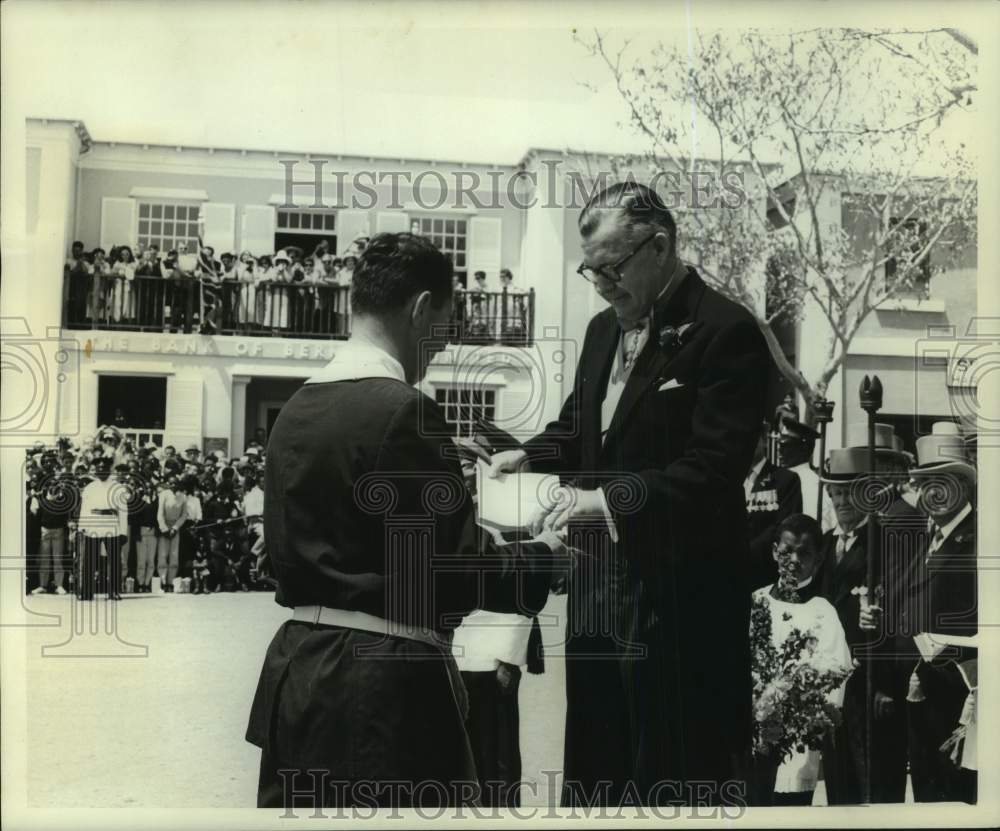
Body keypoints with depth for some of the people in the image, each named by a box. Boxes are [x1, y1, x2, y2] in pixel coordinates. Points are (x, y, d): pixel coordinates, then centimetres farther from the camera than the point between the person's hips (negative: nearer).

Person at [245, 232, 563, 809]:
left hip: (297, 668, 8)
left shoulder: (295, 410, 7)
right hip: (385, 680, -8)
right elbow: (456, 566, -14)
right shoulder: (404, 409, -16)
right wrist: (543, 553, 3)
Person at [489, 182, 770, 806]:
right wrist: (530, 456, 2)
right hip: (600, 574, 7)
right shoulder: (604, 329, 11)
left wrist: (614, 498, -24)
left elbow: (716, 466, -19)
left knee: (676, 762, 5)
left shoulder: (726, 333, -13)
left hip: (679, 587, -7)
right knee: (594, 741, 18)